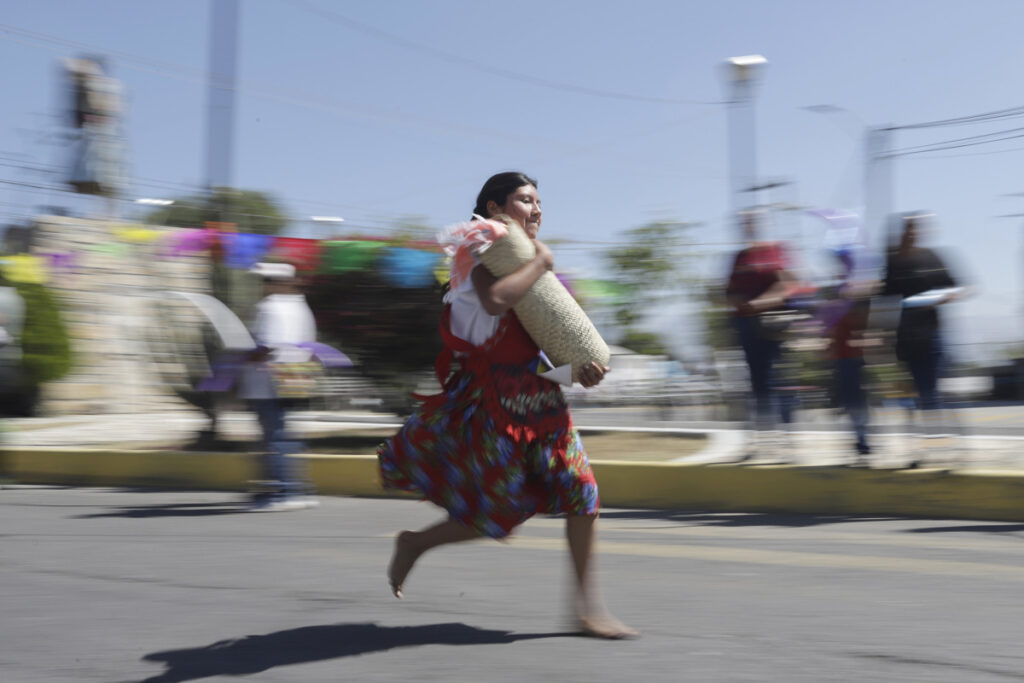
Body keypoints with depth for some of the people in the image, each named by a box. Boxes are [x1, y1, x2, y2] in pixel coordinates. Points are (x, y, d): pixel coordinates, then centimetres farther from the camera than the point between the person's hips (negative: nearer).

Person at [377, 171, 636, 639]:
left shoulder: (529, 259, 15)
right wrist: (540, 262, -17)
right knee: (502, 509, -2)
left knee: (580, 487, -1)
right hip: (493, 399, -7)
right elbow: (495, 300, -32)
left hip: (540, 397, 7)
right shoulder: (480, 254, -8)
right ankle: (415, 544, 23)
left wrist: (582, 364, 1)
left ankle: (588, 604, 7)